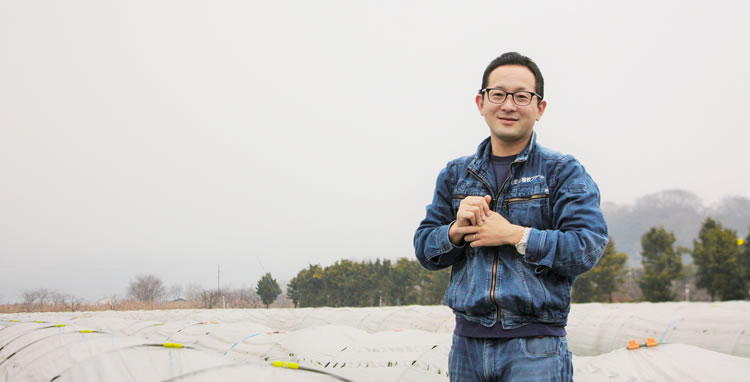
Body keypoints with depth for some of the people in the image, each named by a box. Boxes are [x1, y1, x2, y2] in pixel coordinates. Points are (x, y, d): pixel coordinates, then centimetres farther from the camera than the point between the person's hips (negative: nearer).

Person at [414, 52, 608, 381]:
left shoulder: (562, 172, 1)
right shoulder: (455, 175, 14)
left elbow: (588, 247, -10)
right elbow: (423, 248, 12)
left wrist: (513, 235, -15)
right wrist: (456, 231, -9)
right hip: (467, 343, 4)